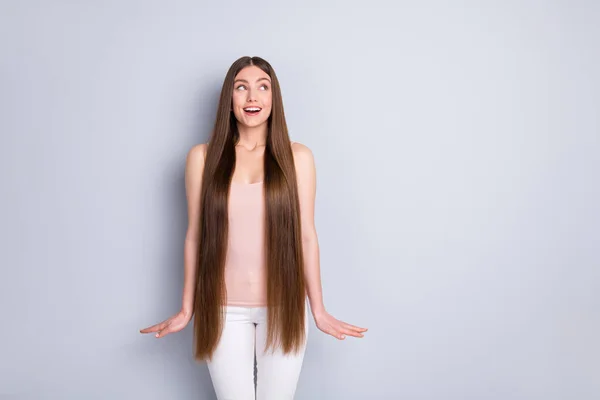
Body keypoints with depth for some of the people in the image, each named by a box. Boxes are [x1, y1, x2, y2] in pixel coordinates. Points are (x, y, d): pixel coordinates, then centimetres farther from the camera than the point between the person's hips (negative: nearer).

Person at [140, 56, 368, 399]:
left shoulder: (297, 156, -2)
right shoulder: (203, 157, -1)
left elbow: (307, 236, 0)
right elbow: (195, 236, 4)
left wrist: (319, 310, 2)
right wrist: (187, 309, 6)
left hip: (283, 306, 0)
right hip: (225, 309, 0)